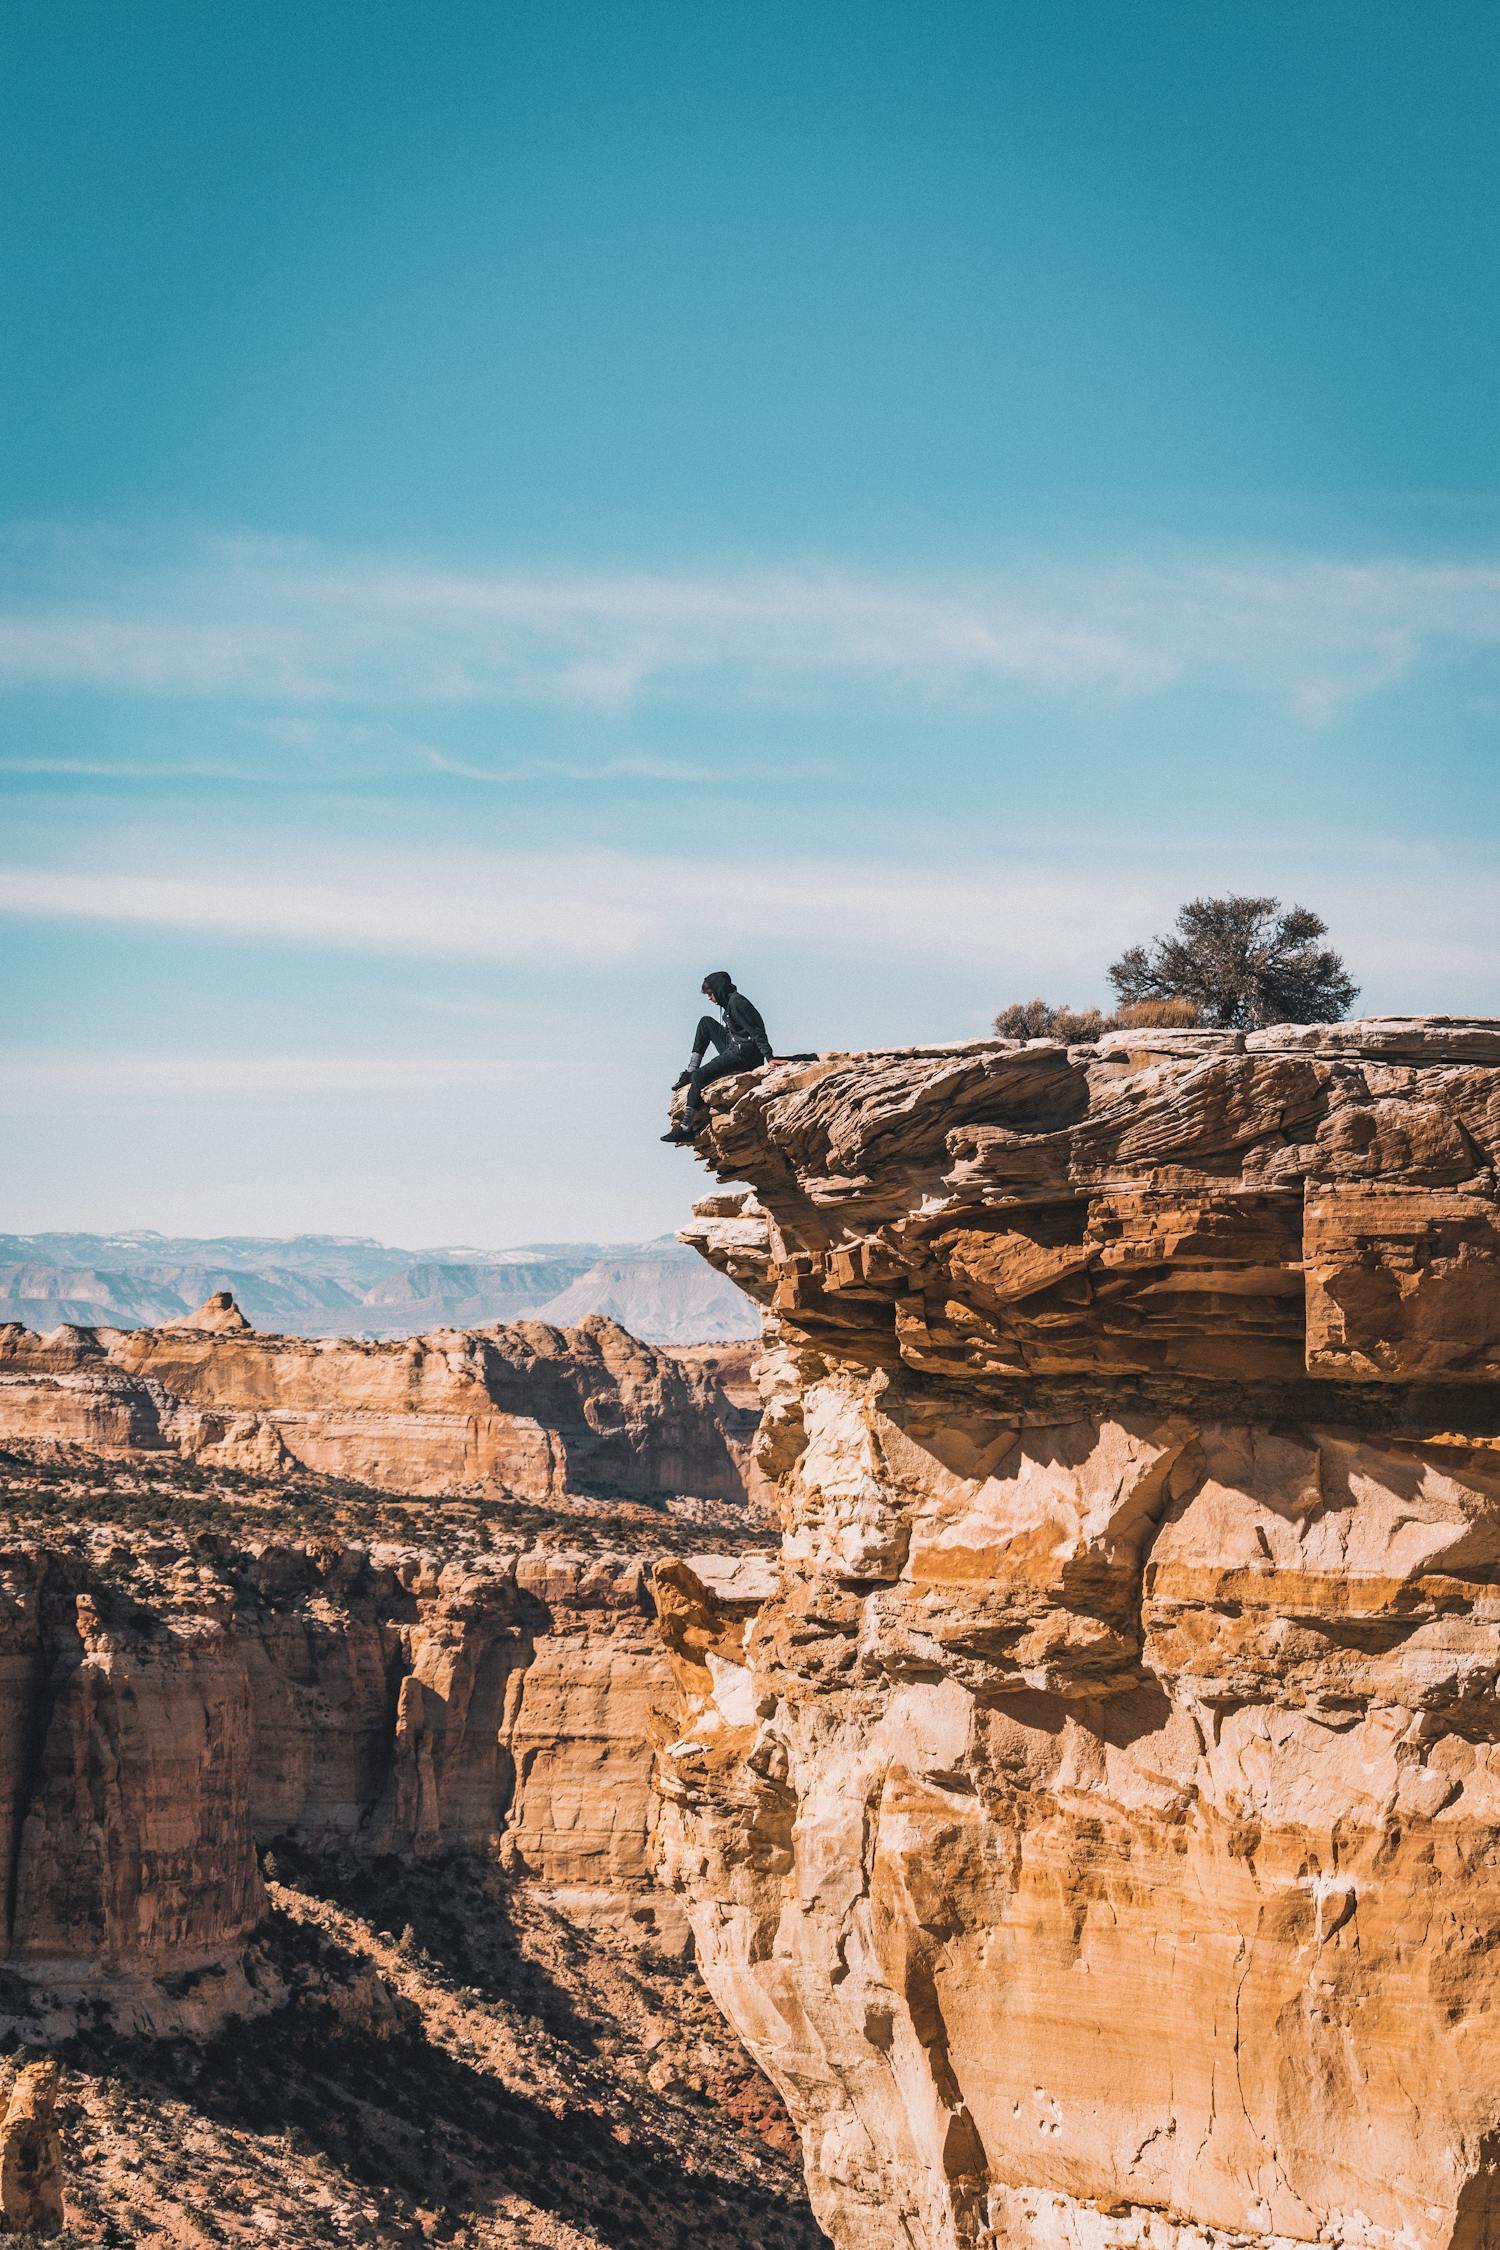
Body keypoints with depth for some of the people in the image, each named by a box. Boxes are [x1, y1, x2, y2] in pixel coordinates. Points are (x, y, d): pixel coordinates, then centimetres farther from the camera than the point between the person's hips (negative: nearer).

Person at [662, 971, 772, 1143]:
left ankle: (686, 1128, -17)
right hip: (734, 1051, 10)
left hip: (744, 1054, -10)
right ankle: (690, 1072, 12)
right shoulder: (729, 1002, 17)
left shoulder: (736, 1002, -14)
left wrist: (769, 1058, -28)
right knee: (705, 1022, 18)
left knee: (699, 1077, -14)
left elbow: (756, 1030, -21)